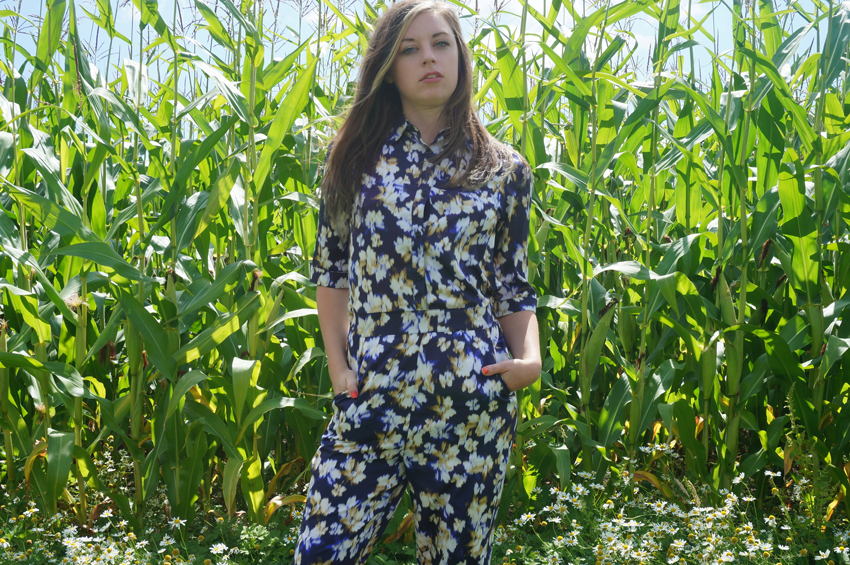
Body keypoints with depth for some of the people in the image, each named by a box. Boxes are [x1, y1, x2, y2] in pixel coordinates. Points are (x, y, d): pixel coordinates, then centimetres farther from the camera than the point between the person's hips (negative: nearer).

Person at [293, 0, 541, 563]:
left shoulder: (504, 169, 7)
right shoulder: (356, 156, 8)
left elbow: (514, 285, 10)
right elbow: (331, 270, 12)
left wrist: (530, 357, -7)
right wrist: (338, 364, 1)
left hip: (473, 402, 0)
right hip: (373, 399, 1)